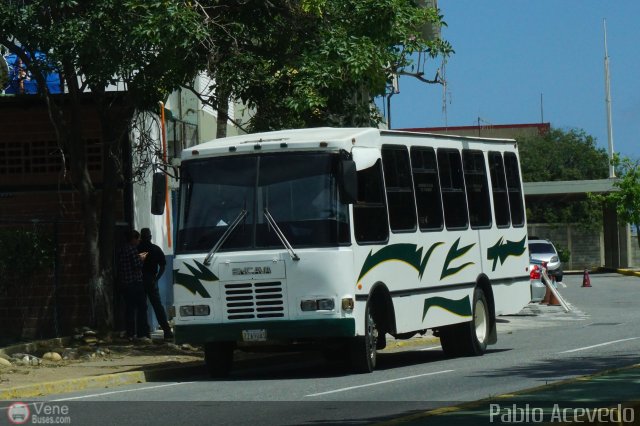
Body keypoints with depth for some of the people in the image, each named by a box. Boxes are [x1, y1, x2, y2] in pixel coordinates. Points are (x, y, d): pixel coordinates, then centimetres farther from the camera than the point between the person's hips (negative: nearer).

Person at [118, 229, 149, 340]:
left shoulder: (123, 250, 14)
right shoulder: (132, 249, -12)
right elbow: (137, 265, -18)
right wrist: (142, 259, 2)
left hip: (125, 284, 8)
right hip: (135, 282, -8)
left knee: (129, 308, 9)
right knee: (141, 307, -4)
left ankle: (130, 333, 9)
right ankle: (142, 333, -7)